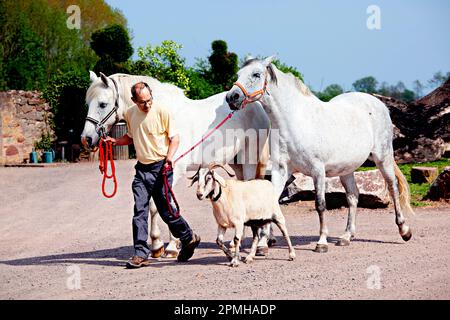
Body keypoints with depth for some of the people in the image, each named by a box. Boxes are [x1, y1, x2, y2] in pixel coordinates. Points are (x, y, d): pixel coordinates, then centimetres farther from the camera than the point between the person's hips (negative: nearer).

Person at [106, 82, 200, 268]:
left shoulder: (162, 111, -8)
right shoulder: (130, 114, 7)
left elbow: (175, 137, -6)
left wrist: (170, 156, -23)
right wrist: (115, 141, 6)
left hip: (160, 167, -5)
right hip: (142, 169, 5)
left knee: (166, 209, 0)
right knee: (139, 210, -4)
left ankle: (188, 239, 24)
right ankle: (141, 254, -3)